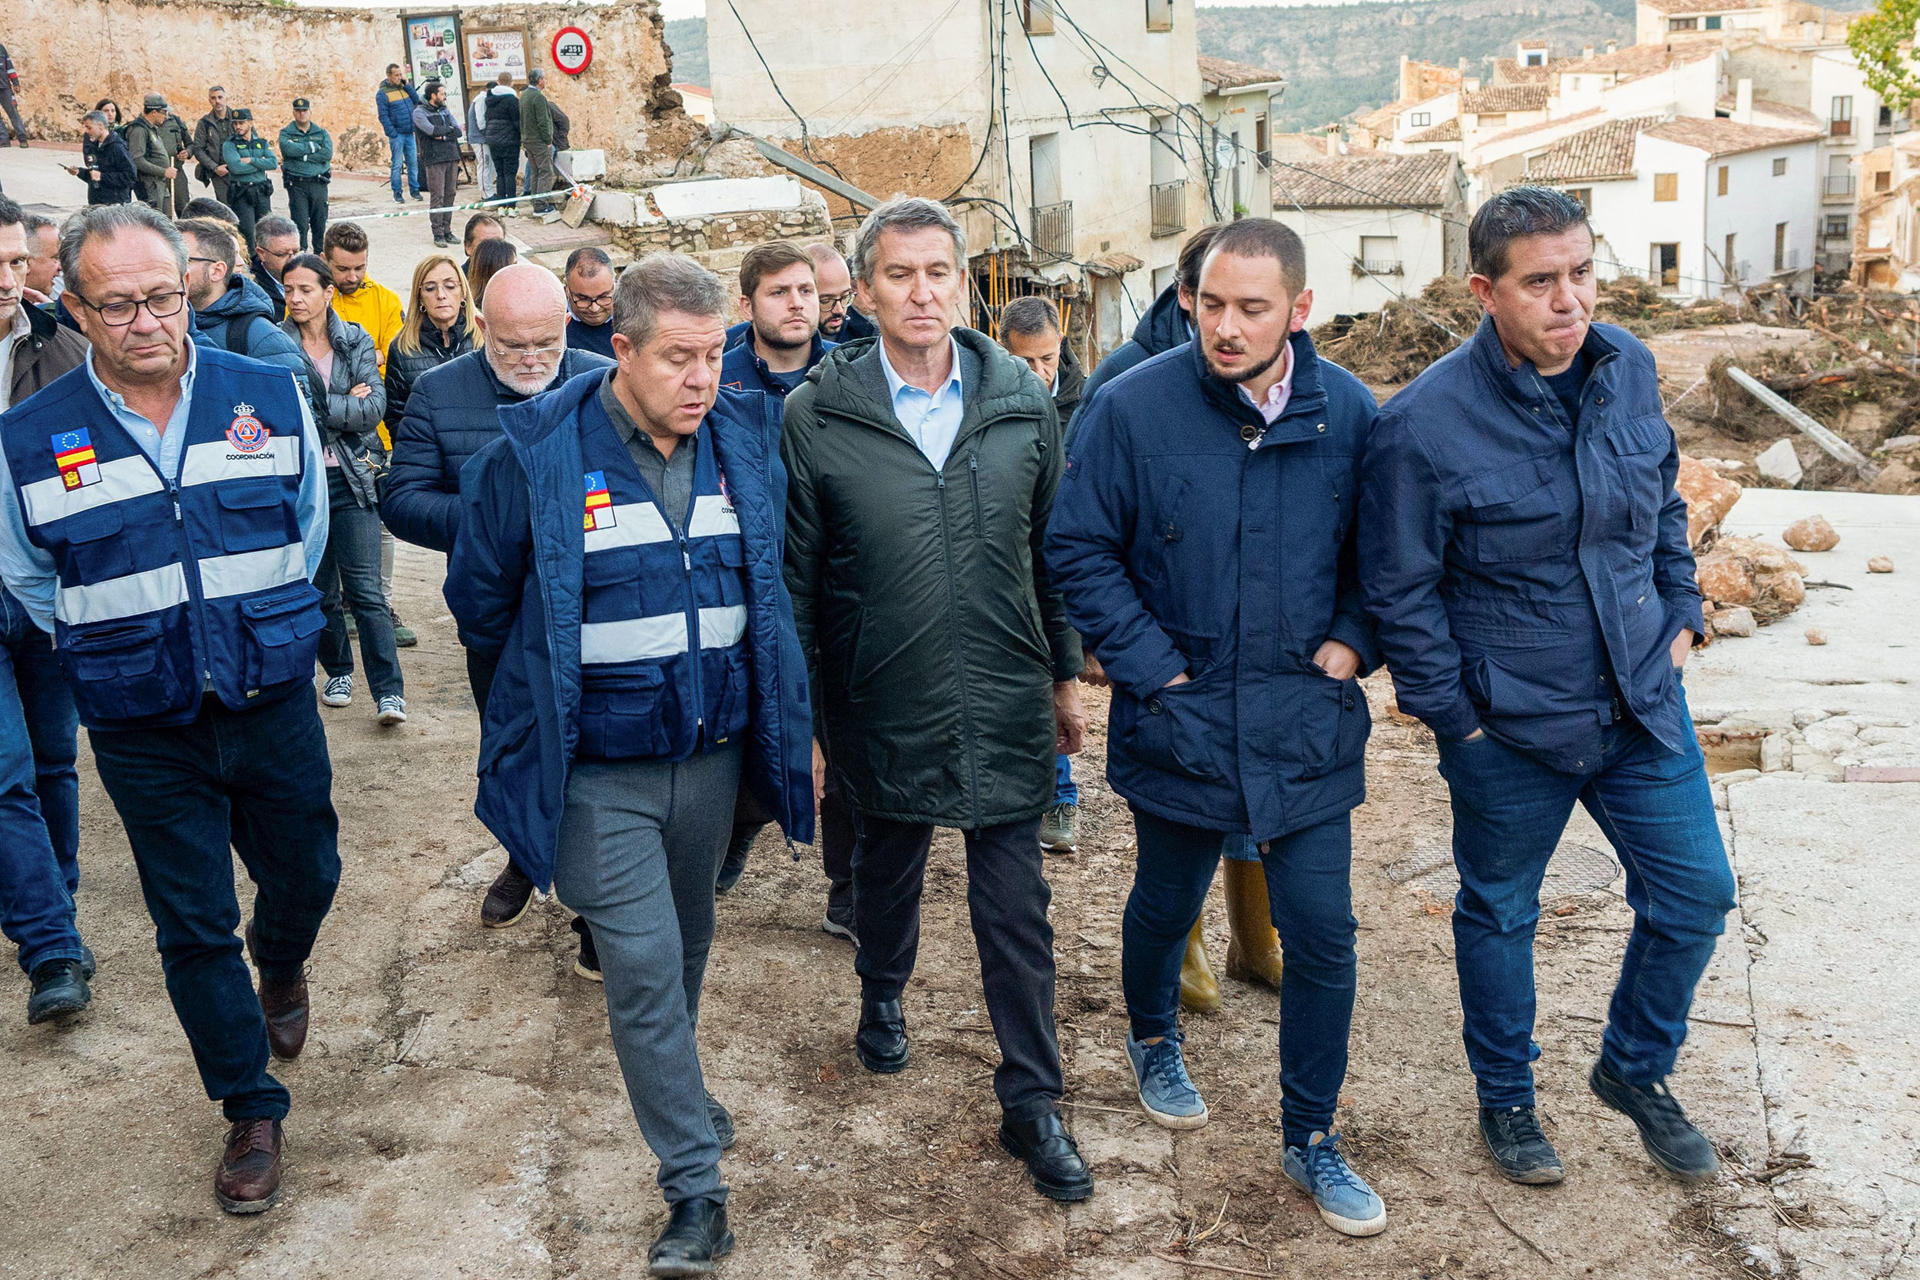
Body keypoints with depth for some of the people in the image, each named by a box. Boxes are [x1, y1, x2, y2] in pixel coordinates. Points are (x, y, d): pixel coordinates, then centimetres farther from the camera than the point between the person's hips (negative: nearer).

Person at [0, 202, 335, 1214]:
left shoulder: (271, 397, -6)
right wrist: (119, 650, 6)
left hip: (273, 703, 1)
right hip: (143, 732, -1)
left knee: (306, 876, 18)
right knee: (193, 928, 8)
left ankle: (282, 966, 54)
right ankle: (251, 1110, 26)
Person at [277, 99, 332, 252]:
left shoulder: (322, 133, 11)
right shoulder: (286, 133, 7)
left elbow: (328, 154, -6)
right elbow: (289, 149, -15)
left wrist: (303, 156, -9)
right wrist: (312, 147, -8)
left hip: (318, 183, 2)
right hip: (297, 184, -2)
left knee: (320, 224, 6)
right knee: (300, 223, -9)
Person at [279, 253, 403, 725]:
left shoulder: (356, 342, 5)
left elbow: (374, 408, -7)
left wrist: (316, 408, -11)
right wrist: (346, 404, -11)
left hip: (351, 477, 0)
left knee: (364, 588, -7)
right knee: (320, 587, 9)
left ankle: (390, 692, -6)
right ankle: (338, 672, 29)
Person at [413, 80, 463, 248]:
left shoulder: (445, 110, 18)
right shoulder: (420, 112, 0)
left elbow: (458, 131, 7)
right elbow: (432, 130, -15)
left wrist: (443, 135, -9)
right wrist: (450, 129, -1)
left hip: (452, 157, 6)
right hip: (434, 159, -6)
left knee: (450, 195, 5)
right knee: (437, 196, -7)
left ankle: (447, 230, 12)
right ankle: (438, 234, -4)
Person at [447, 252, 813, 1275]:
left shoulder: (748, 441, -1)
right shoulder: (535, 452, -13)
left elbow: (775, 586, 15)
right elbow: (480, 598, 2)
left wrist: (782, 717, 16)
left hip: (713, 752, 4)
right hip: (599, 769, -4)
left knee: (688, 946, 21)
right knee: (643, 965, -6)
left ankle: (669, 1093, 48)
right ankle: (695, 1189, 7)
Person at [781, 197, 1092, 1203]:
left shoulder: (1021, 401, -2)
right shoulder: (817, 415, -8)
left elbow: (1052, 547, 7)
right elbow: (794, 581, -3)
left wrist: (1063, 675, 10)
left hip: (1006, 705, 1)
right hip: (882, 706, 0)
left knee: (1014, 908, 7)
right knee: (886, 865, 22)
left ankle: (1032, 1101, 21)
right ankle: (882, 1000, 51)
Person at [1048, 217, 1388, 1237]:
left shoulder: (1348, 413, -4)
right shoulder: (1134, 407, -12)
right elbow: (1078, 549, -7)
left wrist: (1352, 639, -5)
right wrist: (1153, 667, -10)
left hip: (1308, 725, 2)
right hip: (1180, 720, -1)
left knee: (1322, 936, 4)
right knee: (1165, 907, 19)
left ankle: (1309, 1139, 24)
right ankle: (1153, 1039, 50)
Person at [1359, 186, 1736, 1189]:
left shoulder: (1628, 367, -3)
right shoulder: (1424, 423, -21)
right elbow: (1399, 591, -13)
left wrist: (1680, 614, 9)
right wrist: (1453, 714, -10)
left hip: (1643, 698, 5)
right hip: (1510, 728, -5)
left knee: (1695, 895, 13)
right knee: (1499, 914, 14)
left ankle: (1635, 1070, 38)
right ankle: (1505, 1100, 38)